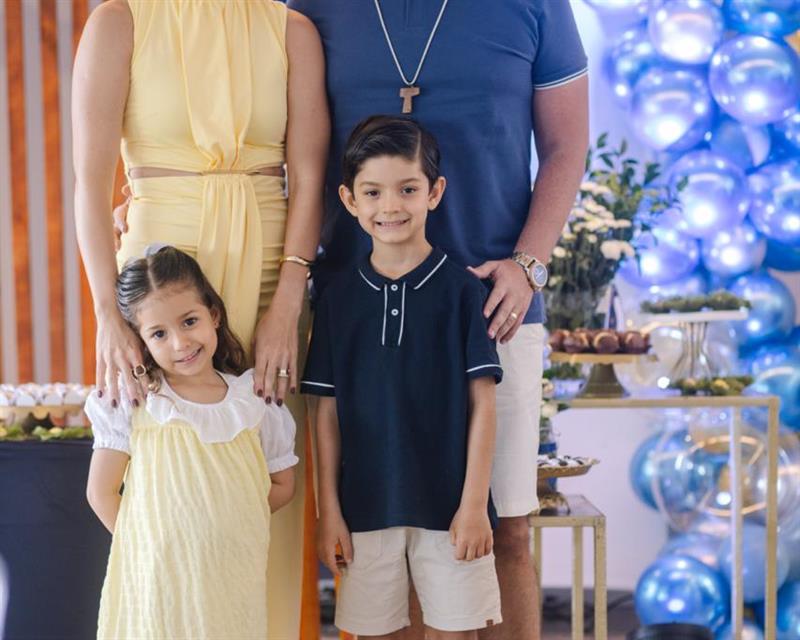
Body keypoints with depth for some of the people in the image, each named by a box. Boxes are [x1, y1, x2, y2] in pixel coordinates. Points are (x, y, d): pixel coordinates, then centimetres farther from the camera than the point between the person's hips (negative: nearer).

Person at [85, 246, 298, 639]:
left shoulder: (255, 400, 0)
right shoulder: (134, 401, -5)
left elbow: (283, 484, 8)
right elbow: (101, 492, -2)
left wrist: (220, 522, 0)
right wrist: (149, 542, -5)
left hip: (235, 580, 2)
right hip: (156, 577, -1)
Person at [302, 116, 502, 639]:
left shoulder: (461, 289, -3)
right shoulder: (340, 297, 4)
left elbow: (482, 403, -3)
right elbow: (328, 410, 6)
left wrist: (474, 503, -7)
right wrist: (329, 509, 3)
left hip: (448, 504, -2)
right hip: (366, 505, 2)